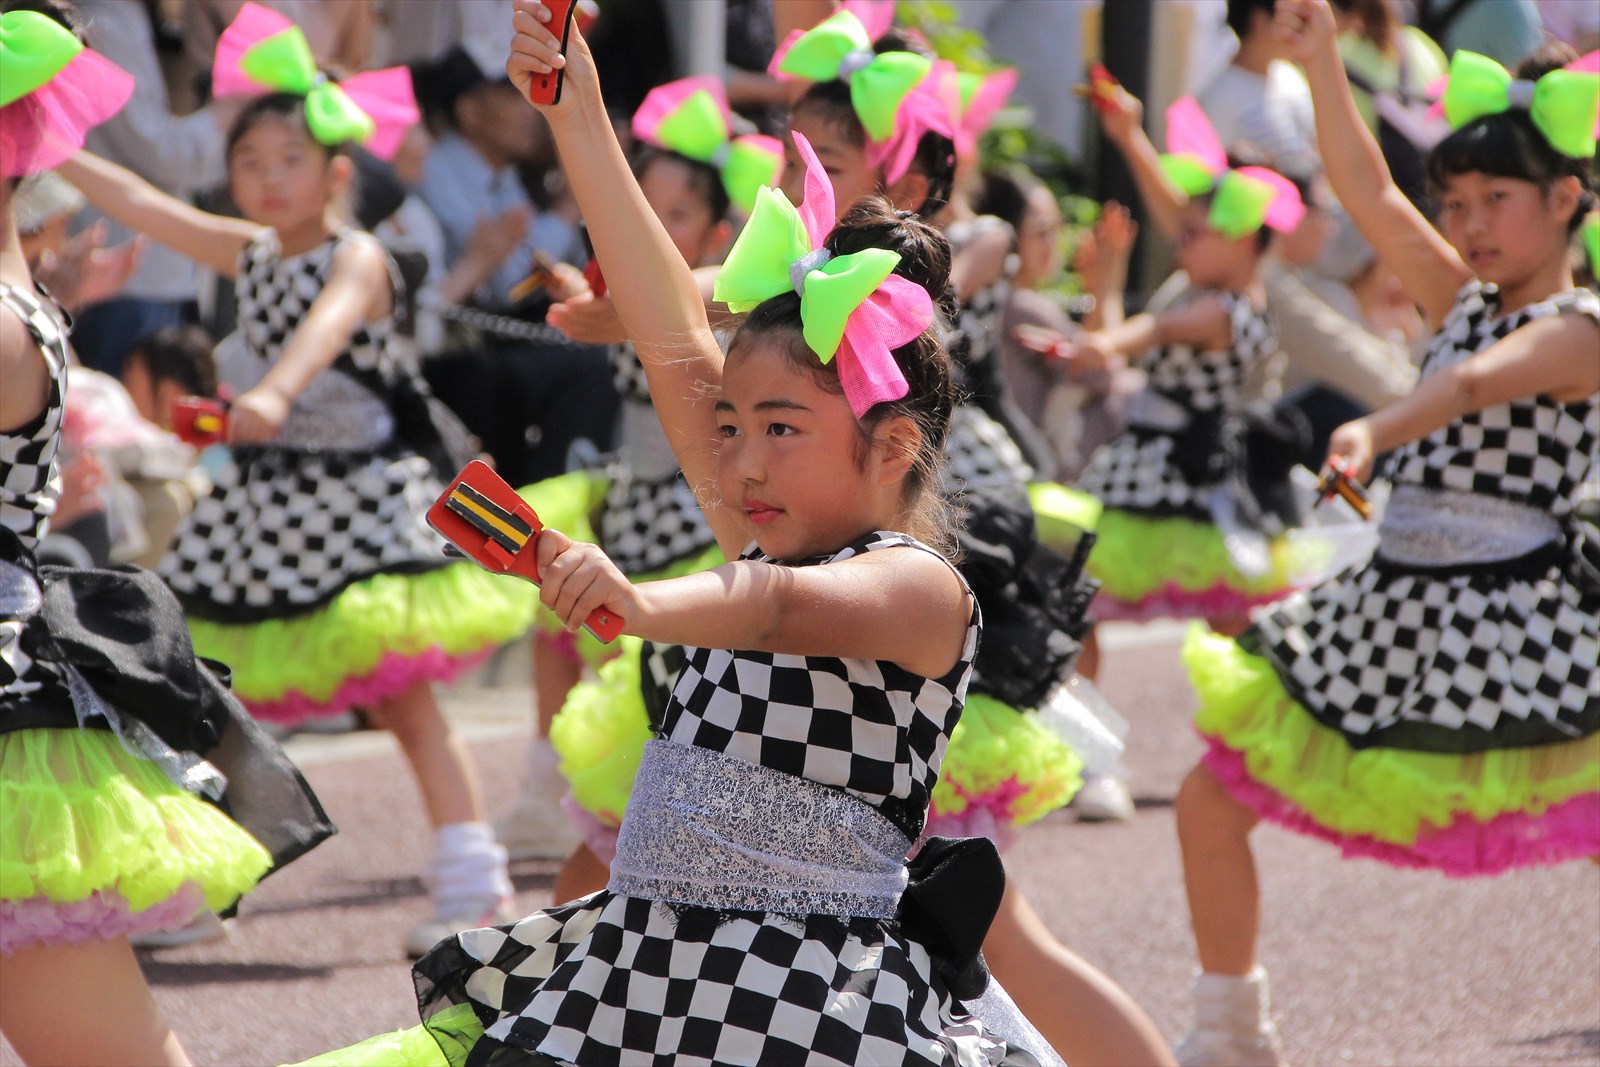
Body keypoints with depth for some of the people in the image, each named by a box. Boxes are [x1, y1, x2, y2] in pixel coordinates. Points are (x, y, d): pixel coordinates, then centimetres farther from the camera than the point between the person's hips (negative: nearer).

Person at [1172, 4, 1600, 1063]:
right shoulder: (1464, 305, 12)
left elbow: (1479, 379, -28)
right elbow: (1371, 196, 8)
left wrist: (1375, 429, -46)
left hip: (1511, 621, -8)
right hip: (1390, 607, 8)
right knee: (1210, 803, 8)